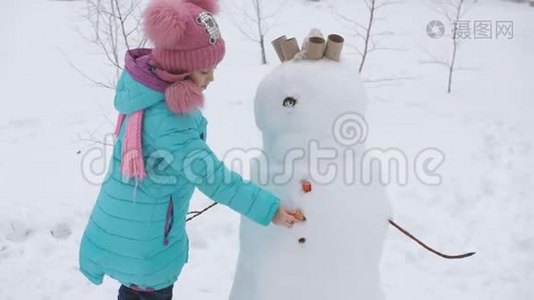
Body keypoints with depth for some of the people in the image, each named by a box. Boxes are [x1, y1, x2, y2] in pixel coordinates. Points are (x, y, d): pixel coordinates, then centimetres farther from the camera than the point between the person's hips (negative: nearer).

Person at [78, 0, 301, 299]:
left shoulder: (150, 90, -7)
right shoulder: (168, 123, -35)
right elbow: (214, 178, -28)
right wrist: (269, 208, -19)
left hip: (132, 223, 8)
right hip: (143, 236, -8)